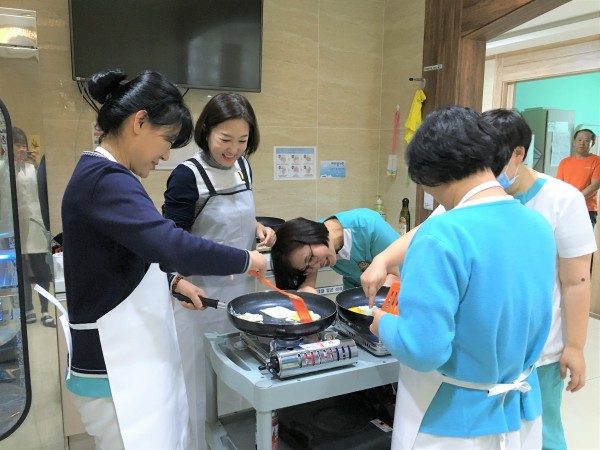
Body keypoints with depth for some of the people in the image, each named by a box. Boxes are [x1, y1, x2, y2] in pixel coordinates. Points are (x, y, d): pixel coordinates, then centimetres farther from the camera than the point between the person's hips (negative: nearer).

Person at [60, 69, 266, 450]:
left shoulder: (102, 176, 12)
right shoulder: (105, 181, -21)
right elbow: (172, 244, -34)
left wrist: (171, 282, 9)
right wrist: (246, 260, -20)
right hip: (117, 368, -10)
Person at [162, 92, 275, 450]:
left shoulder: (243, 167, 2)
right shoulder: (187, 176, -17)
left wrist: (258, 228, -2)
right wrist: (180, 281, -36)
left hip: (242, 291, 6)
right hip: (203, 299, -6)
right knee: (199, 387, 8)